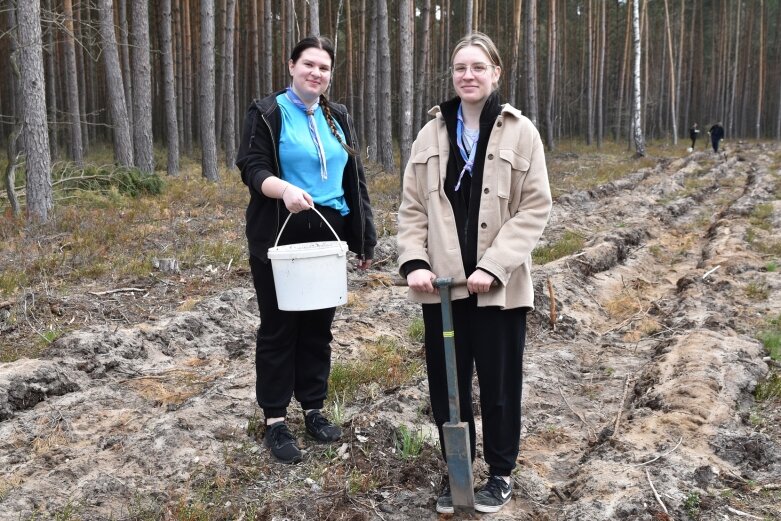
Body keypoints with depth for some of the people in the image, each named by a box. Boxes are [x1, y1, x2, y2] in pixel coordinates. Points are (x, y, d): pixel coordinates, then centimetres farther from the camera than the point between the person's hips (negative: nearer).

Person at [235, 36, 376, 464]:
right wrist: (284, 189, -32)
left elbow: (354, 180, 16)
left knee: (318, 325, 10)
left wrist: (364, 239, 13)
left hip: (327, 234, 5)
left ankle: (313, 409, 24)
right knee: (279, 327, 2)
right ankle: (275, 420, 11)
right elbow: (251, 167, -10)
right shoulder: (266, 113, -1)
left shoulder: (338, 118, 14)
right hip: (279, 236, -4)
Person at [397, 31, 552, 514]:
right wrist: (414, 262, -8)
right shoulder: (432, 134, 6)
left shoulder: (521, 132, -3)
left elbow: (535, 208, -7)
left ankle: (501, 473, 30)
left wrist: (492, 266, -16)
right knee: (446, 384, 10)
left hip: (499, 287, -2)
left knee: (500, 383, 10)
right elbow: (412, 208, 7)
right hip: (443, 285, 3)